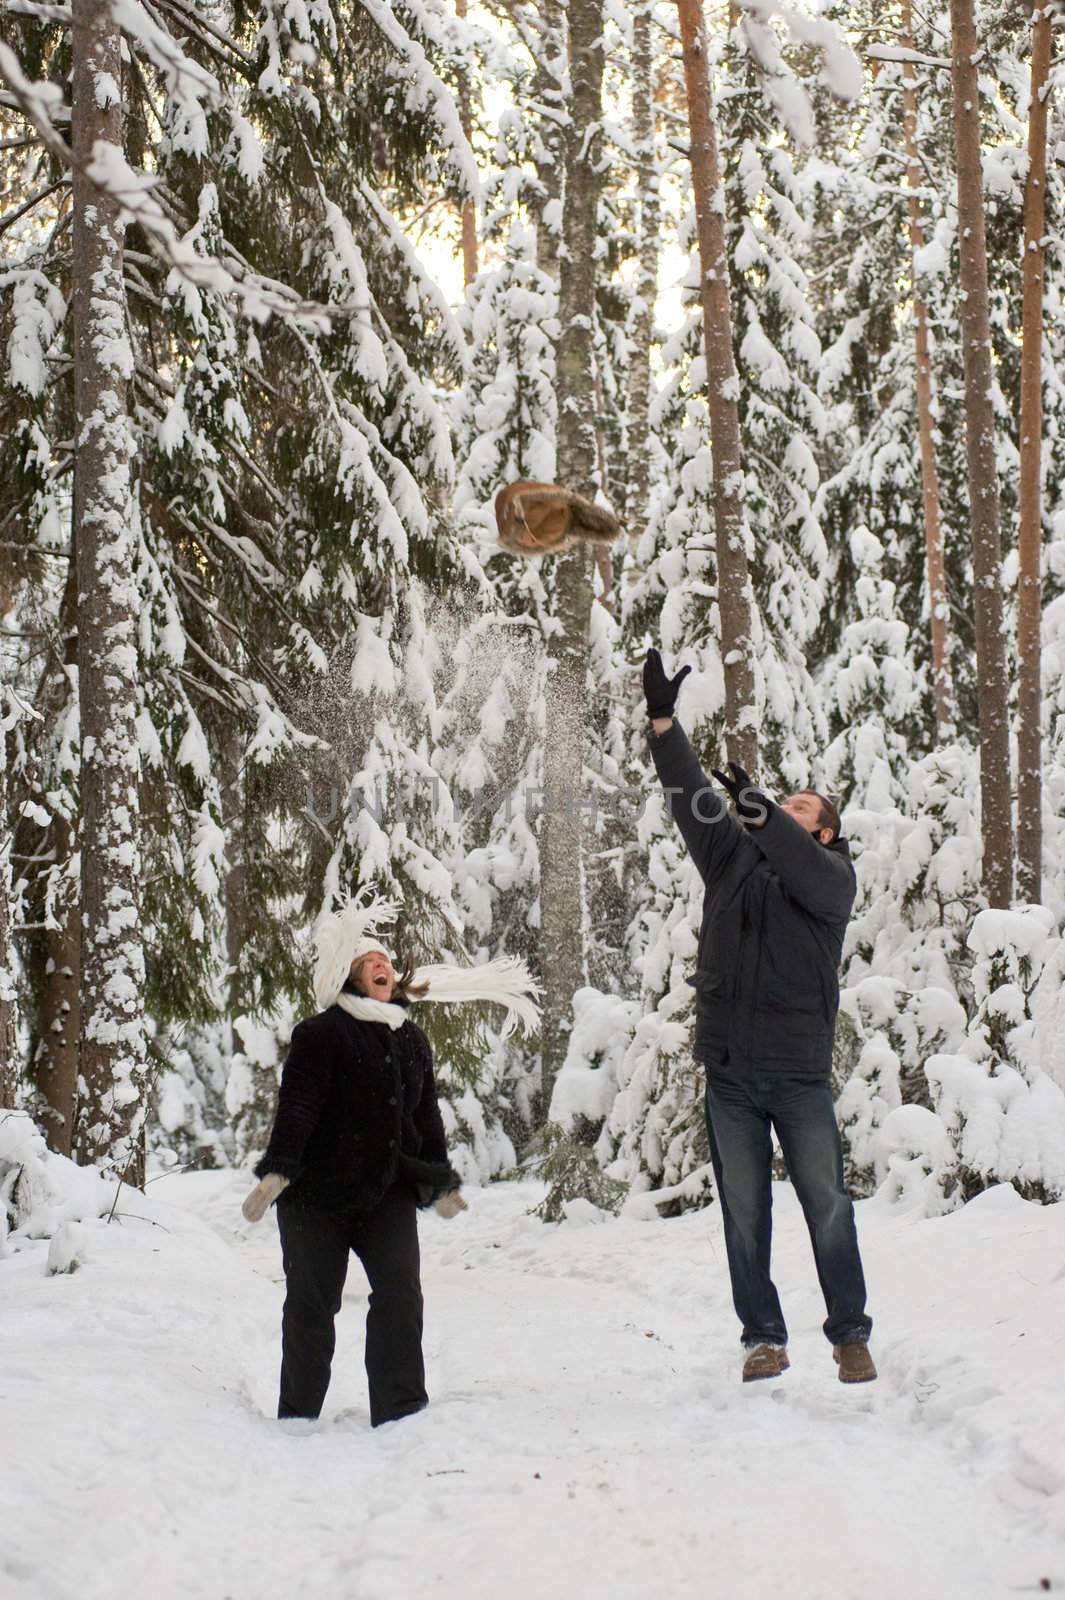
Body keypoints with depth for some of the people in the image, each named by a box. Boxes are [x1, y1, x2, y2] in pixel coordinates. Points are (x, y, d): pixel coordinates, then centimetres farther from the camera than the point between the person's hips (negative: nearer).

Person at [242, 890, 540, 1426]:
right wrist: (276, 1171, -25)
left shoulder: (411, 1039, 13)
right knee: (311, 1302, 2)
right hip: (318, 1190, -5)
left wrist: (440, 1181, 18)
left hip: (388, 1188, 5)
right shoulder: (320, 1034, -7)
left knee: (399, 1293, -8)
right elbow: (296, 1106, -15)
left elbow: (426, 1114, 21)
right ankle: (298, 1416, 14)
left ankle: (401, 1411, -1)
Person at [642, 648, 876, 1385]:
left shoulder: (832, 875, 2)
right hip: (729, 1069, 3)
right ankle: (764, 1338, 14)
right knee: (744, 1210, 6)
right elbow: (692, 798, 5)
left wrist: (759, 809, -35)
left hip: (800, 1068, -3)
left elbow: (798, 864, -20)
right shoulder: (732, 859, 13)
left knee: (828, 1205, 0)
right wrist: (663, 720, -4)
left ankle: (851, 1336, 10)